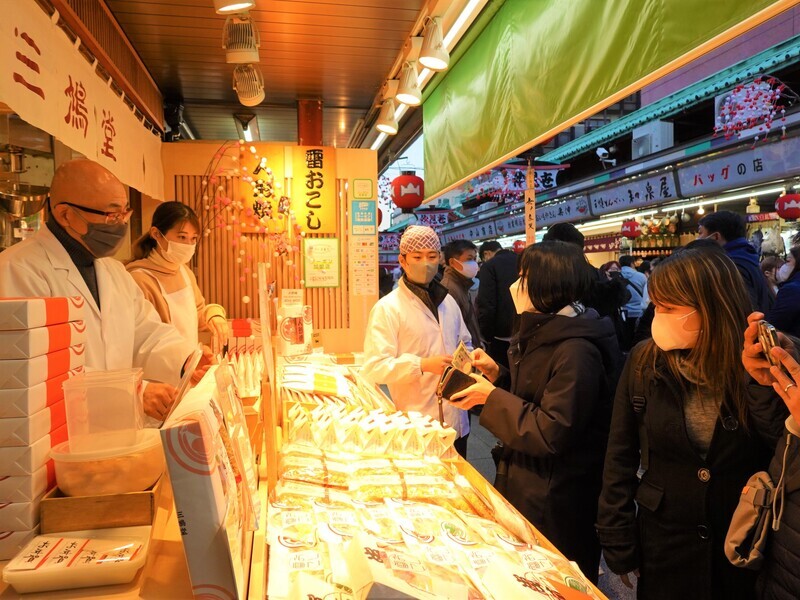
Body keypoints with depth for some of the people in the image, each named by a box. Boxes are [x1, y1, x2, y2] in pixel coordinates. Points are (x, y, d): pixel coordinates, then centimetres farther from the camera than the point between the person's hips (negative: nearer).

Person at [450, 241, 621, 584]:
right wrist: (497, 374, -1)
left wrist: (492, 397, -22)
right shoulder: (545, 334, 5)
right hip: (530, 483, 9)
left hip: (557, 501, -9)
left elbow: (553, 434, -27)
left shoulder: (576, 351, -26)